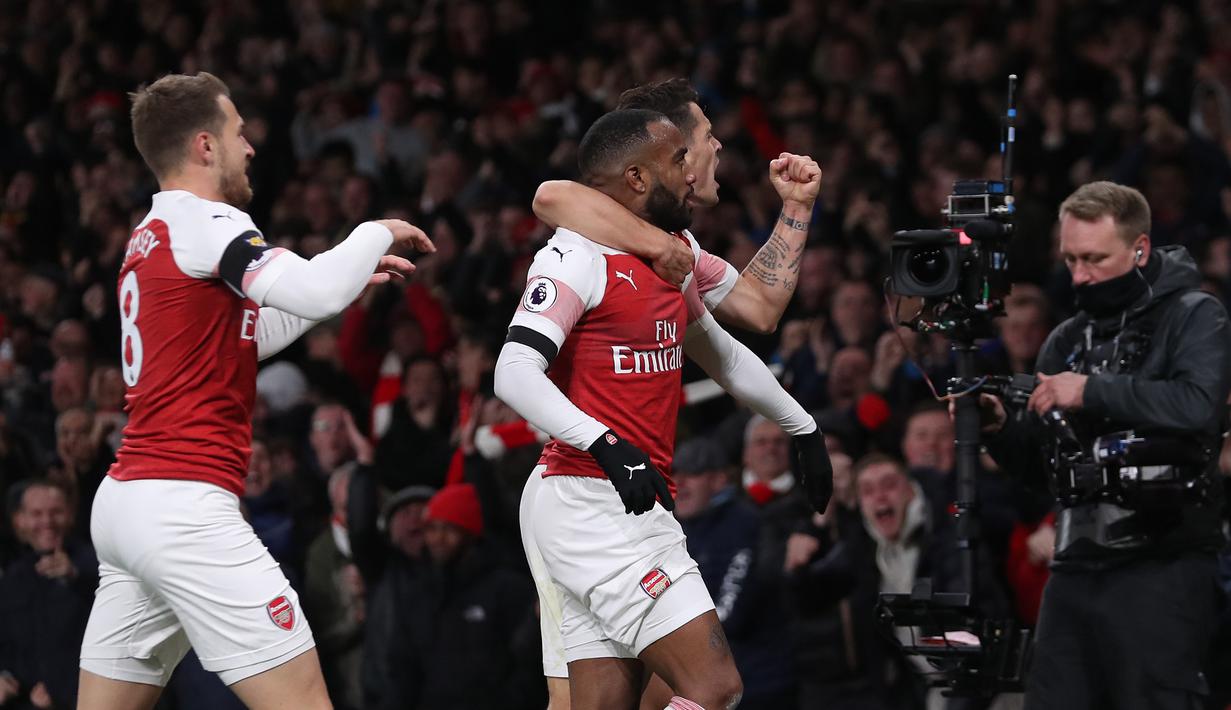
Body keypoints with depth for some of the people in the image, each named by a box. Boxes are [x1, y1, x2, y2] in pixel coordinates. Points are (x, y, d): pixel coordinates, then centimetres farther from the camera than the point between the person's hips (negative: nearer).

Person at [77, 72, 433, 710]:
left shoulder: (150, 236, 20)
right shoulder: (204, 221, -8)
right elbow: (315, 294, -22)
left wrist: (349, 275, 27)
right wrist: (378, 232, -3)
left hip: (122, 497, 10)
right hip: (186, 505, -10)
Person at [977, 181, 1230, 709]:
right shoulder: (1068, 339, 18)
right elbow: (1035, 461, 19)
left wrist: (1092, 391, -19)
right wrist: (998, 429, -2)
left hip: (1161, 568, -6)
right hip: (1076, 566, 6)